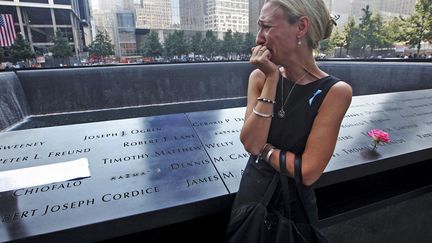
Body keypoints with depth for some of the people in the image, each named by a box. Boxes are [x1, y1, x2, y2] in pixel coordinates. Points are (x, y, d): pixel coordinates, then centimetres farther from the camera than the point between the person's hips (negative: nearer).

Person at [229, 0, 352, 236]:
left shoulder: (335, 91, -19)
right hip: (250, 194, 3)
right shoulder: (260, 77, -8)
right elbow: (250, 143, -19)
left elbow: (308, 172, -21)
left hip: (294, 205, -3)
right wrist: (272, 80, -21)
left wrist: (264, 149, -13)